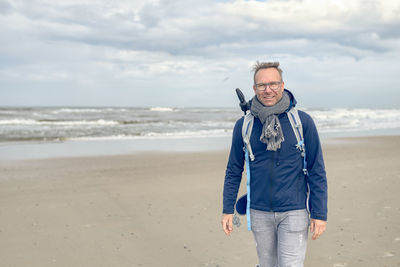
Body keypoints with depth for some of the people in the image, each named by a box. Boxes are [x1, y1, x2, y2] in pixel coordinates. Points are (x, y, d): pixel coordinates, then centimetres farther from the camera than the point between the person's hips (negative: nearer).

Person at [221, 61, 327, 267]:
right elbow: (234, 171, 9)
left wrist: (320, 214, -4)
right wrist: (228, 210, 6)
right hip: (259, 213, 3)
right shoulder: (243, 125, 1)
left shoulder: (302, 121, -5)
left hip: (294, 211, -2)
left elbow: (317, 171, -2)